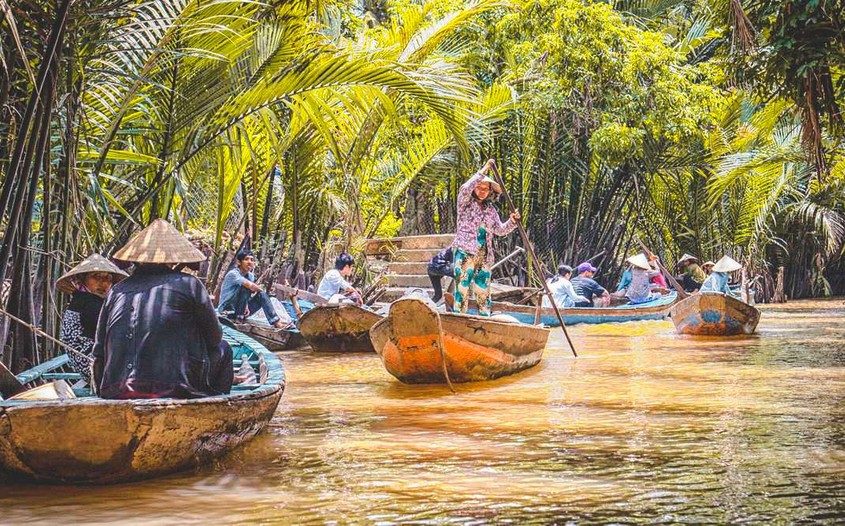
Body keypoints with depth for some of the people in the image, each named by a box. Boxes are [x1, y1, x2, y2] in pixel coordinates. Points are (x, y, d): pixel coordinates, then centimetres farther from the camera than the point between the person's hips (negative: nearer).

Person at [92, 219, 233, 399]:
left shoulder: (117, 290, 12)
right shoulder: (188, 284, 2)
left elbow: (99, 352, 14)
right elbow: (214, 337, 10)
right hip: (172, 389, -5)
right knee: (222, 349, 21)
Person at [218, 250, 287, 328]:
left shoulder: (250, 276, 5)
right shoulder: (232, 274, -19)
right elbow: (250, 286, -34)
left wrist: (246, 306, -10)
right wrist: (259, 288, -13)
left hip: (240, 310, 8)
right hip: (226, 309, -8)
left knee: (262, 295, -6)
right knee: (245, 287, -25)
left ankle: (276, 322, -14)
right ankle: (239, 318, -22)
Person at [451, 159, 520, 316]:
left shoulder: (491, 209, 18)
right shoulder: (466, 202, 3)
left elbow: (500, 230, 17)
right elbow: (465, 189, -18)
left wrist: (511, 222, -2)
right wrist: (483, 171, -18)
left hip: (485, 256, 5)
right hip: (466, 252, -5)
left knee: (483, 290, 7)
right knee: (462, 287, -9)